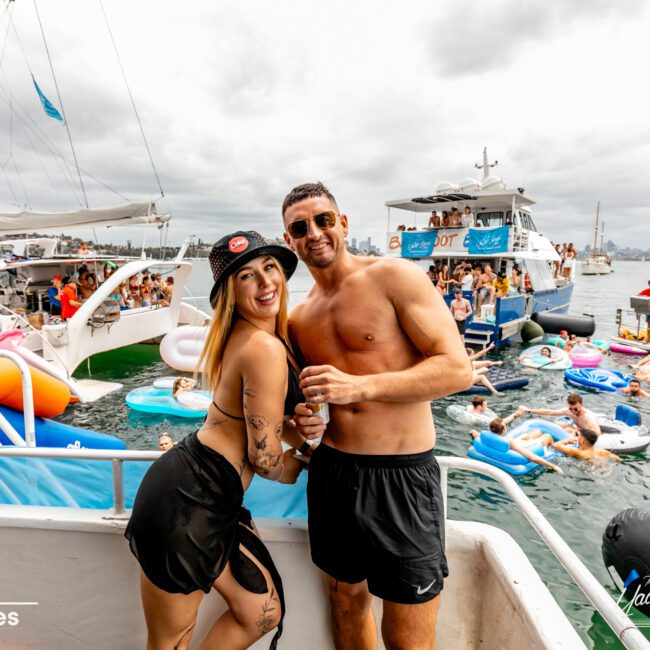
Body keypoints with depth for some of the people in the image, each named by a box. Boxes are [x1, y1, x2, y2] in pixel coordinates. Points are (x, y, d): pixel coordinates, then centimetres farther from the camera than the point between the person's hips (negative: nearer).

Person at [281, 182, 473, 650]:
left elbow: (458, 369, -15)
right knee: (347, 601, 24)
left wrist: (360, 387, -24)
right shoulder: (299, 320, 9)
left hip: (402, 476, -5)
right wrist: (301, 421, -3)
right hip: (332, 471, 6)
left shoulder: (393, 277, -9)